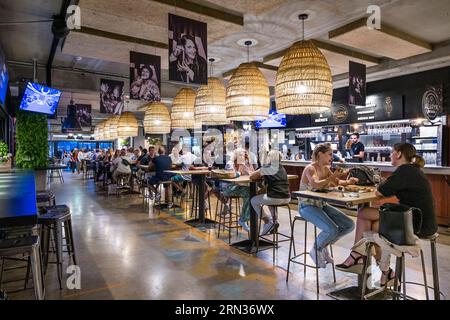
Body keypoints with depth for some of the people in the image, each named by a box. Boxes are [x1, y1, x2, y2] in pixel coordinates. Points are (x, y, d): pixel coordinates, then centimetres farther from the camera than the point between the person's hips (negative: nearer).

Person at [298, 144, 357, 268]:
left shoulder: (326, 169, 7)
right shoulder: (310, 168, -17)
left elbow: (337, 182, 18)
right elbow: (317, 185, -36)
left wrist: (347, 182, -1)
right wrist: (332, 177, -27)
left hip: (322, 205, 8)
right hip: (307, 206, -8)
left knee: (349, 225, -1)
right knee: (332, 230, -28)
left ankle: (324, 245, 17)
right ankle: (315, 250, 3)